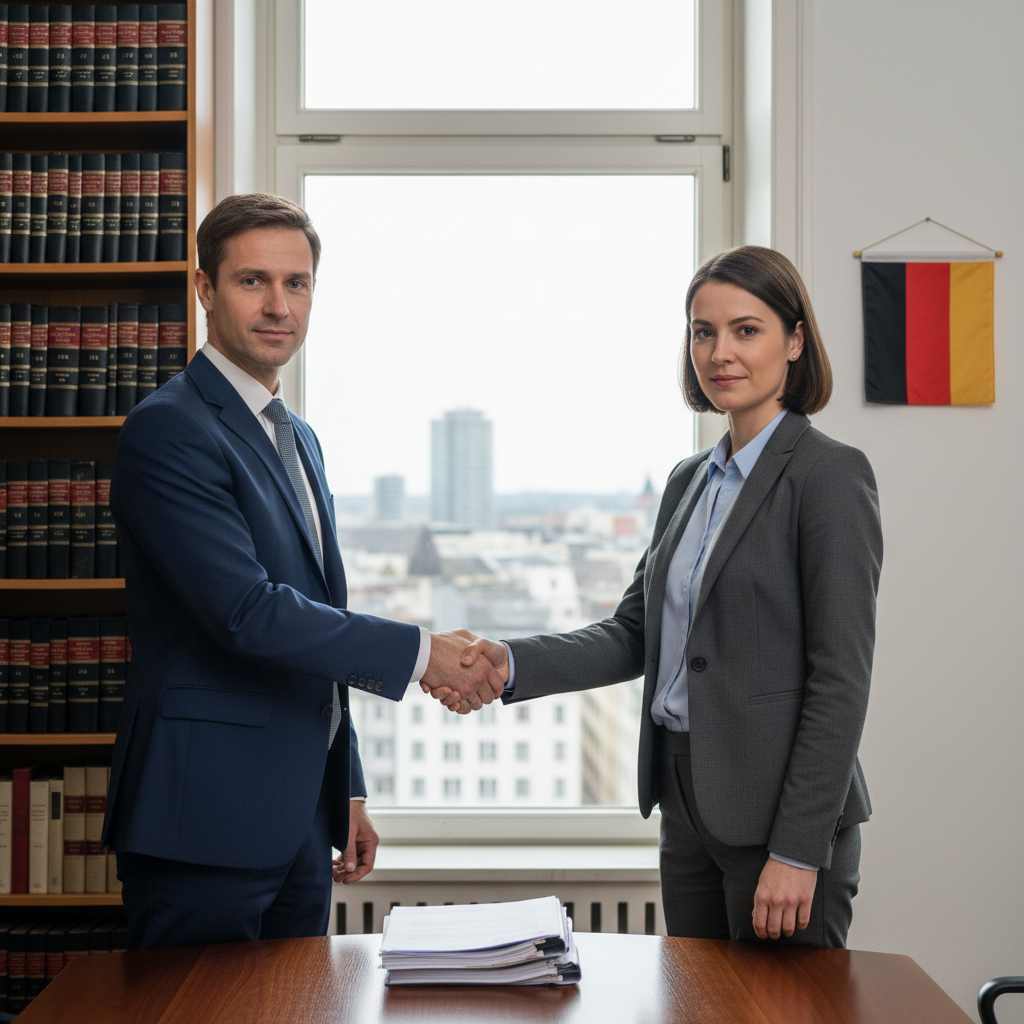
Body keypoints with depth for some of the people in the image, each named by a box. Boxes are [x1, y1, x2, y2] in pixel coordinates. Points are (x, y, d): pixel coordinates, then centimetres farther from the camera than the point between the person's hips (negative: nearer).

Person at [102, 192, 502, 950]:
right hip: (208, 818, -9)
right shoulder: (169, 429, -13)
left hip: (298, 819, 9)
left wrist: (347, 794, 20)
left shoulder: (298, 439, 17)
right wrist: (420, 653, -16)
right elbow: (248, 612, -22)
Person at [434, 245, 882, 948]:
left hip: (781, 809, -8)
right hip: (689, 805, 8)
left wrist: (798, 850, -19)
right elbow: (635, 634, 11)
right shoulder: (691, 480, 13)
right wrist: (510, 665, -5)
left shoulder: (830, 475, -12)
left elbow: (840, 677, -16)